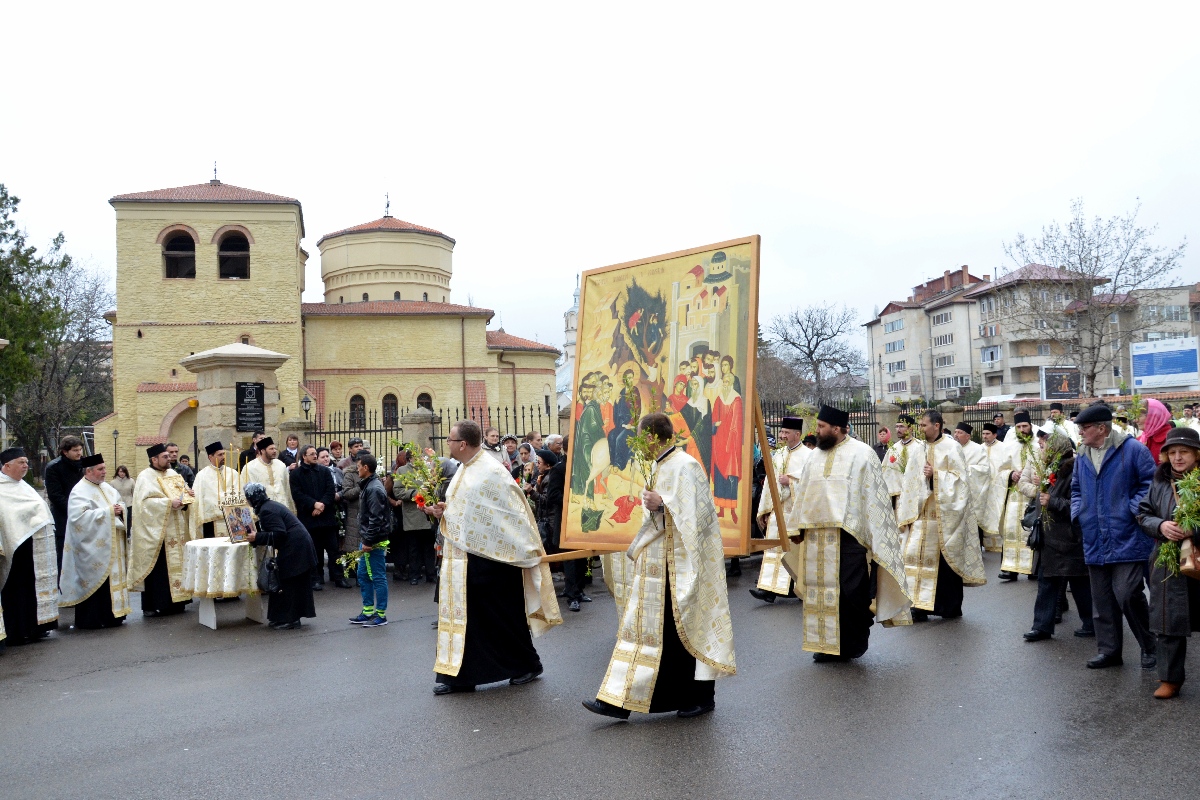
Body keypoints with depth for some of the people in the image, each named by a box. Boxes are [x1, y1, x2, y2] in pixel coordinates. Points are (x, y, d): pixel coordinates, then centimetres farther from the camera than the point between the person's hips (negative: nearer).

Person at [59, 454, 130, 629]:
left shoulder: (107, 488, 13)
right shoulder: (80, 491, -11)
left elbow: (121, 504, 20)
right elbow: (79, 516, -22)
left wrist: (121, 509, -4)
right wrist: (107, 512, -20)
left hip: (112, 545, 8)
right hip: (93, 546, -8)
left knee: (114, 578, 9)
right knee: (93, 581, -3)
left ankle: (110, 615, 18)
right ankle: (89, 619, 5)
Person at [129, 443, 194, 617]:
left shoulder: (173, 473, 15)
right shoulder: (145, 477, -7)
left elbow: (181, 492, 25)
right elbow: (145, 501, -18)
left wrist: (187, 494, 3)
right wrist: (169, 503, -24)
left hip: (177, 530, 7)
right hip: (157, 531, -7)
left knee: (176, 565, 7)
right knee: (158, 568, -6)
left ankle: (175, 601, 14)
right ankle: (152, 606, 0)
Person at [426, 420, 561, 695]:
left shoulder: (491, 472, -16)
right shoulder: (463, 470, 10)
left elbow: (515, 511, -16)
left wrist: (529, 549, -15)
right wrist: (443, 510, 2)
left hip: (491, 558, -8)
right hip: (462, 558, 8)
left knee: (503, 615, 4)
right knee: (462, 613, 9)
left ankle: (528, 665, 22)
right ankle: (459, 675, 16)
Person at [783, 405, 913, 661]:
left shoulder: (862, 454, -3)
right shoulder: (815, 456, 13)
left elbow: (874, 495, -5)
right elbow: (803, 493, 17)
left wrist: (874, 535, -8)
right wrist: (797, 527, 13)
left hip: (849, 535, -5)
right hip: (817, 538, 5)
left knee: (851, 592, -1)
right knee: (822, 590, 7)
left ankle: (853, 644, 15)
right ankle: (828, 643, 18)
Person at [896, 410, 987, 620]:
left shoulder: (951, 448, -5)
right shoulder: (918, 449, 9)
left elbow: (959, 477, -9)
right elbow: (910, 481, 10)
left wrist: (936, 475, -19)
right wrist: (906, 512, 5)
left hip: (944, 514, -5)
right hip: (921, 512, 5)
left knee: (947, 558, 4)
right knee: (917, 555, -1)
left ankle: (951, 606, 17)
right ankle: (920, 605, 4)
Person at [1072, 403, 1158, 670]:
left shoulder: (1132, 449, -7)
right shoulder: (1082, 456, 12)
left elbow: (1149, 483, -6)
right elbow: (1076, 489, 23)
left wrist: (1135, 510, -15)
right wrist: (1077, 512, 8)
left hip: (1127, 538, -6)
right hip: (1095, 542, 6)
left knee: (1127, 594, -10)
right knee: (1102, 600, 10)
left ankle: (1150, 647, 12)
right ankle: (1108, 650, 21)